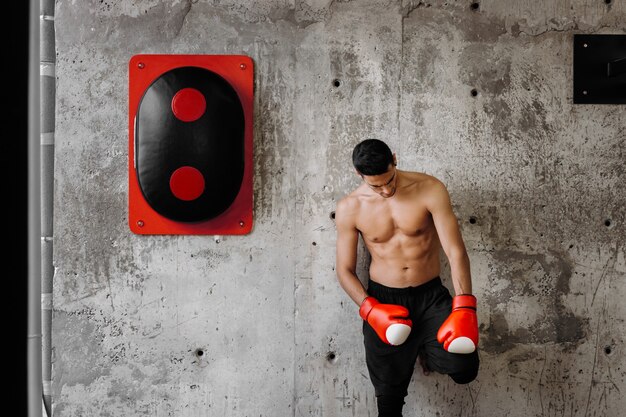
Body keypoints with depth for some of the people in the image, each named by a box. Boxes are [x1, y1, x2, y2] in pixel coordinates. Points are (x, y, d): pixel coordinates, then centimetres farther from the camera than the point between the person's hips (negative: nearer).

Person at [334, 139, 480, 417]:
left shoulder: (430, 190, -11)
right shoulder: (349, 209, -7)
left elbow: (456, 251, -13)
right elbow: (345, 269, -1)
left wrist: (464, 307, -23)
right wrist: (369, 309, -17)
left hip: (431, 296, 0)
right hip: (383, 300, 1)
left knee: (464, 369, -18)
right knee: (389, 392, 3)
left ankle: (426, 351, 15)